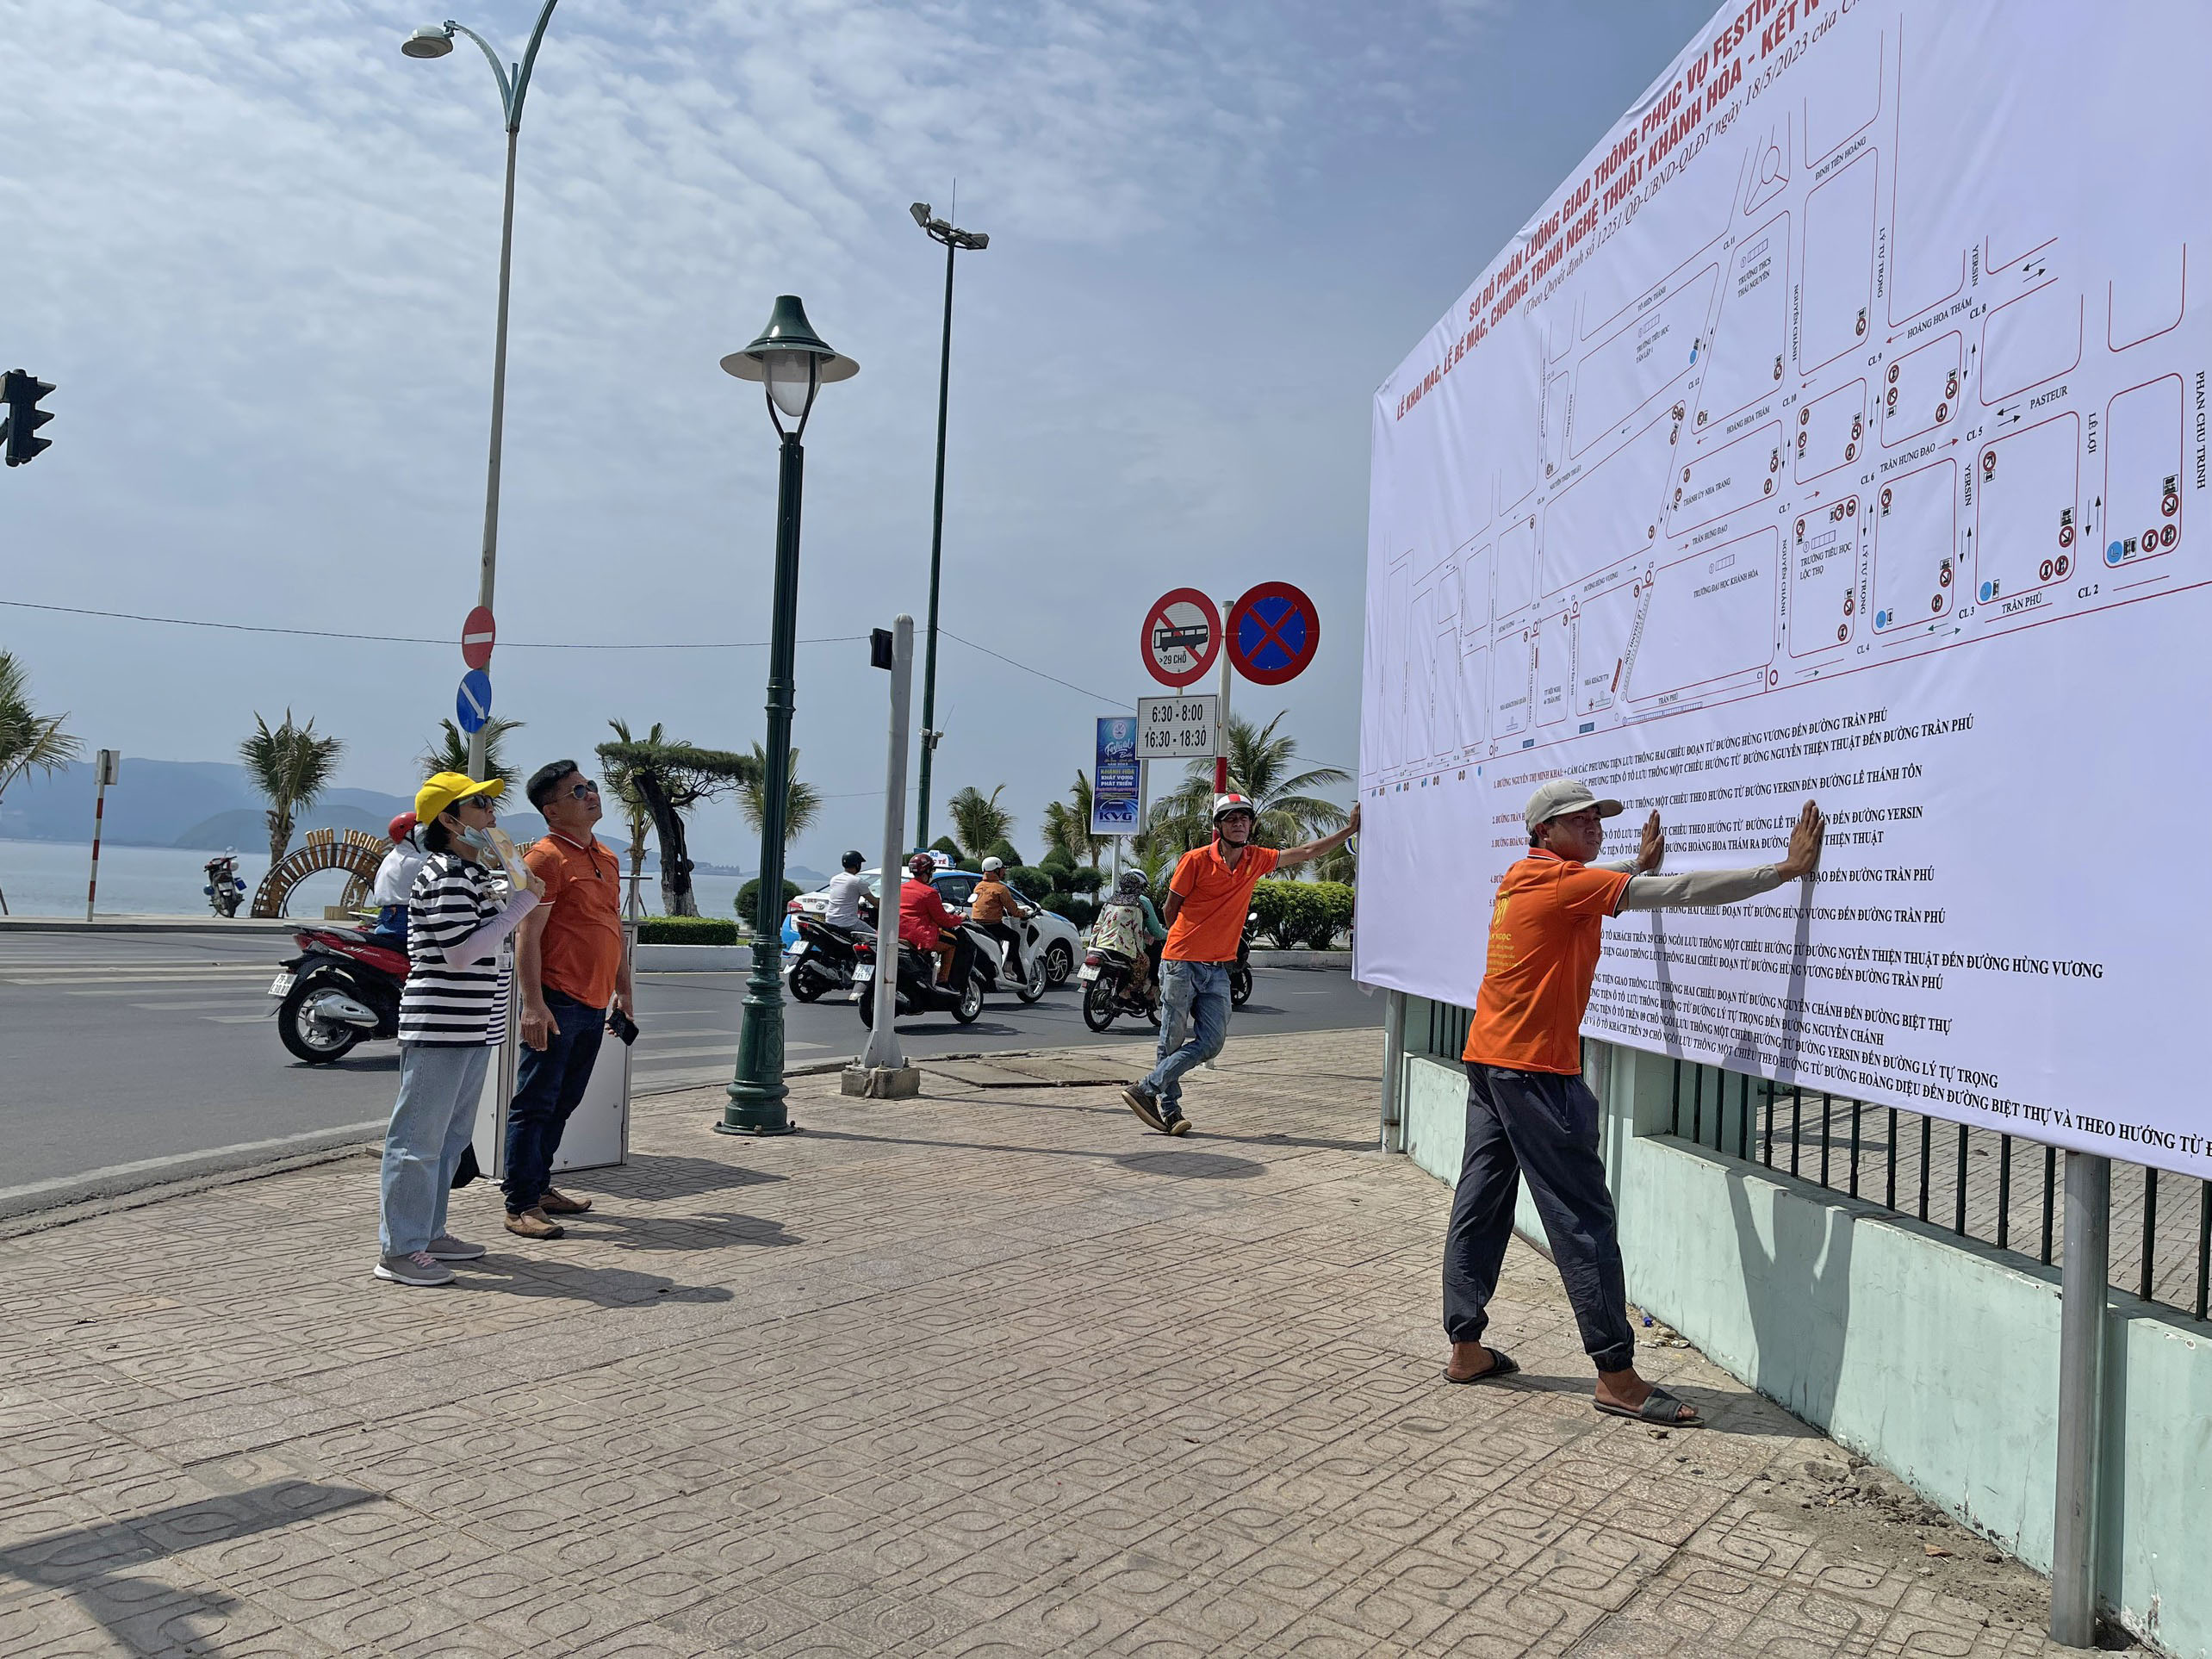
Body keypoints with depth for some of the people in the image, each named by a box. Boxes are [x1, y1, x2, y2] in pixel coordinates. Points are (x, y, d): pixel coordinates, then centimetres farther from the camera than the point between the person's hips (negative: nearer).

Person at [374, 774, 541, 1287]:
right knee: (420, 1138, -4)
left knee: (452, 1136, 17)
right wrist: (520, 904, -18)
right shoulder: (445, 876, -15)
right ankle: (398, 1250, 2)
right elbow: (462, 953, -22)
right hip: (439, 1027, -11)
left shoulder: (472, 872, 17)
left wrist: (513, 893, 14)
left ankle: (429, 1232, 28)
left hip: (472, 1028, 11)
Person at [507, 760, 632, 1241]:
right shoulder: (546, 857, -10)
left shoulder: (607, 858, 16)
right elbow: (528, 936, -15)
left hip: (594, 1004, 8)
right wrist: (533, 1003, -20)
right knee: (535, 1104, -3)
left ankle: (540, 1186, 27)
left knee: (563, 1103, 16)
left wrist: (623, 992, 20)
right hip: (557, 1002, -8)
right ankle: (520, 1205, 1)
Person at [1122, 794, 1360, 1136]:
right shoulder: (1196, 860, -7)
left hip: (1218, 969, 5)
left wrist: (1349, 830, 11)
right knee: (1173, 1041, -1)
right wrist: (1188, 943, 7)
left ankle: (1148, 1088, 0)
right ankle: (1170, 1110, 8)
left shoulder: (1256, 860, 7)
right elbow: (1171, 909, 2)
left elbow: (1306, 852, 14)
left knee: (1212, 1042, -5)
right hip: (1181, 964, -5)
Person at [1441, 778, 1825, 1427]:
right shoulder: (1561, 881, -13)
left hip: (1487, 1058, 10)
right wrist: (1787, 869, -12)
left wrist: (1639, 864, 44)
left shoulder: (1523, 880, 13)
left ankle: (1466, 1348, 16)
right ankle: (1617, 1376, -1)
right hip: (1536, 1068, -10)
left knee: (1480, 1206, 11)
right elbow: (1683, 890, -15)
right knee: (1582, 1218, -5)